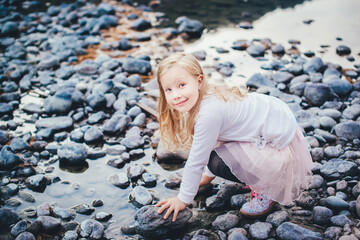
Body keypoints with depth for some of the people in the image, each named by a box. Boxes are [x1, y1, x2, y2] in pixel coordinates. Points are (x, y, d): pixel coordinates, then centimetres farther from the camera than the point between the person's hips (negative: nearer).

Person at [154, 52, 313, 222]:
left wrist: (183, 200, -7)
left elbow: (196, 162, -19)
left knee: (218, 162, -17)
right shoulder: (203, 98, 0)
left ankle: (268, 188, 3)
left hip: (279, 143, -10)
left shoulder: (209, 112, -28)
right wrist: (208, 174, 26)